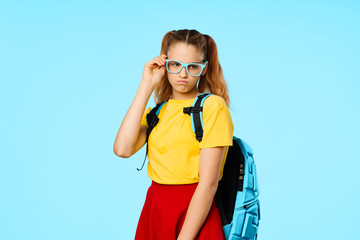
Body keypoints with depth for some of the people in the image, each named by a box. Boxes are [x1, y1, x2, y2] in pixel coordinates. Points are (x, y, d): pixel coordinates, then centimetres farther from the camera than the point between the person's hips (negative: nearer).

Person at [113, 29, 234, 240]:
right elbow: (123, 149, -10)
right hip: (153, 212, 5)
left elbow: (209, 184, -14)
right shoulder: (157, 110, 10)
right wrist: (146, 86, -5)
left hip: (194, 216, -5)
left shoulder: (212, 106, -8)